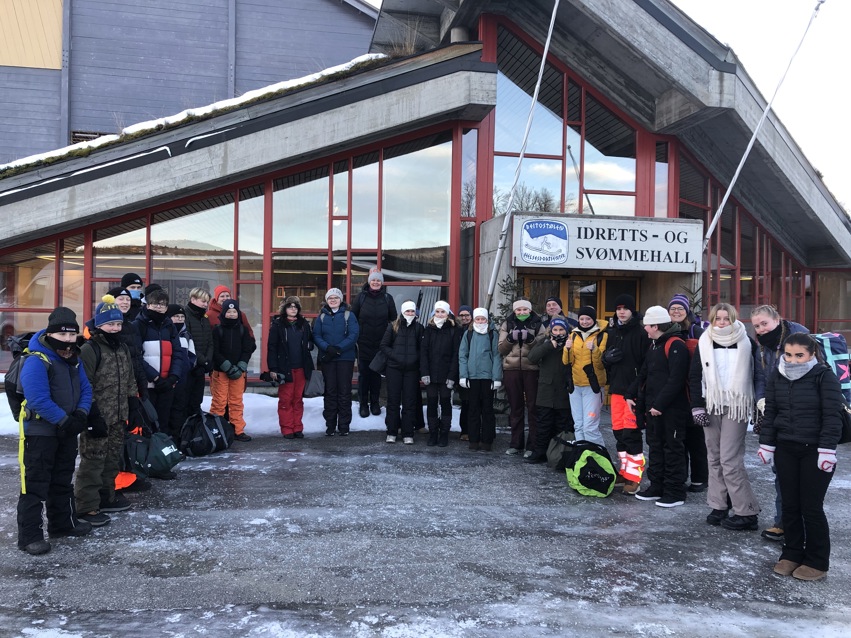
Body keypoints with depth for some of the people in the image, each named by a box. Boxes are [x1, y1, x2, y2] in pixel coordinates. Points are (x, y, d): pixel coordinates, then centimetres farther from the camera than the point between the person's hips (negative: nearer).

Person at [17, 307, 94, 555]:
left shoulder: (73, 360, 6)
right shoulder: (36, 361, -22)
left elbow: (85, 389, 7)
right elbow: (39, 400, -28)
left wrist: (81, 414, -10)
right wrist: (65, 421, -23)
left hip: (66, 432, 8)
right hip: (39, 432, -8)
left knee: (62, 480, 20)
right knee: (34, 485, -2)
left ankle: (63, 523, 34)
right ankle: (30, 536, 5)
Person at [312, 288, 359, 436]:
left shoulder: (348, 315, 1)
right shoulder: (322, 316, 8)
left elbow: (353, 335, -9)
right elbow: (316, 335, 0)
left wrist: (338, 349, -19)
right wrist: (328, 348, -18)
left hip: (345, 358, -2)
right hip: (327, 359, 2)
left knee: (344, 391, 0)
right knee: (330, 391, 5)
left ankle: (344, 425, 7)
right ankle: (330, 425, 12)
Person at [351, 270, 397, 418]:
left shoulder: (387, 298, 2)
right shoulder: (362, 296, 1)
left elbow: (394, 319, 6)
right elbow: (353, 317, 4)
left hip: (380, 343, 1)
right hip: (364, 342, -1)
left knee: (376, 373, 9)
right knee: (363, 373, 1)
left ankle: (375, 403, 20)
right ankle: (363, 404, 10)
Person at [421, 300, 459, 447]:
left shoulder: (452, 330, 1)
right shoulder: (428, 329, 7)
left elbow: (455, 354, -2)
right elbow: (423, 352, 2)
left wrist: (452, 375, -10)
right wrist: (424, 373, -8)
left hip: (446, 375, -2)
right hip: (430, 374, 2)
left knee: (445, 402, 4)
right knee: (431, 402, 4)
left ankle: (444, 434, 11)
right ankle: (432, 434, 12)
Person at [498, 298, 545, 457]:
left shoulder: (537, 325, 5)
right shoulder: (507, 325, 10)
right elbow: (501, 349, 3)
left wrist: (530, 339, -18)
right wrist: (510, 339, -13)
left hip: (531, 370, -2)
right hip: (511, 370, 2)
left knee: (533, 408, -2)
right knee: (515, 408, 9)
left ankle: (533, 445, 3)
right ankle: (516, 443, 18)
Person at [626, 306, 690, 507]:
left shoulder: (675, 345, -16)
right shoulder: (654, 345, 16)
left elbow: (676, 379, -23)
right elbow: (644, 374, 22)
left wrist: (659, 404, -23)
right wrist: (632, 395, 13)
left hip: (671, 409, -10)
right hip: (652, 407, 10)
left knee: (672, 449, -1)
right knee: (655, 446, 15)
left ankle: (675, 492, 8)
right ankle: (657, 487, 26)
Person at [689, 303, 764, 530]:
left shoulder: (746, 343, 0)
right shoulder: (704, 344, 6)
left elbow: (757, 375, -1)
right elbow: (694, 377, 6)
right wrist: (697, 406, -1)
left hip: (736, 407, -3)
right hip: (711, 406, 4)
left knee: (730, 460, -8)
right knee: (715, 458, 8)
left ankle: (747, 512, 2)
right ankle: (719, 506, 18)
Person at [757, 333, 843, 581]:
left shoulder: (824, 376, -10)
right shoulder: (776, 377, 5)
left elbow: (832, 417, -11)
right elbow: (770, 413, 10)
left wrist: (827, 450, -15)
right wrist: (766, 444, 8)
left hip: (814, 451, -4)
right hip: (785, 449, 5)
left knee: (811, 507, 0)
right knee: (789, 505, 10)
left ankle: (817, 562, 14)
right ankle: (791, 554, 24)